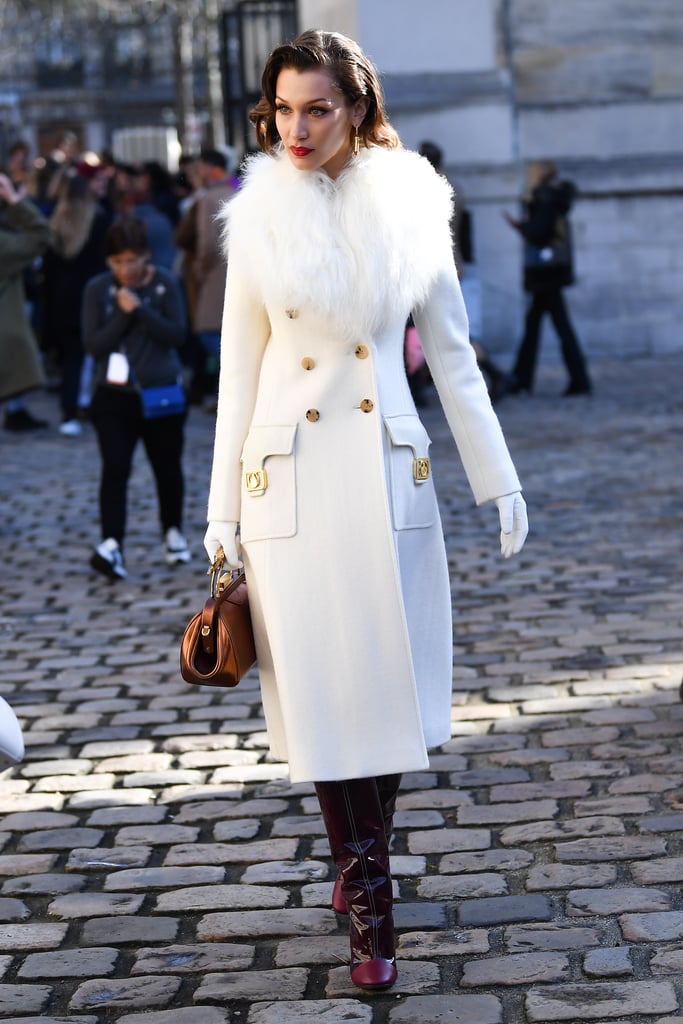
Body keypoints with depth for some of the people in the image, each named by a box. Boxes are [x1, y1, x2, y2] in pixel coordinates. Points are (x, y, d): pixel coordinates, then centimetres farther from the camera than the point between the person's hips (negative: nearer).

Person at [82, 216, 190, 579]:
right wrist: (123, 314, -21)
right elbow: (92, 343, -9)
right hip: (114, 396, -1)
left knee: (167, 467, 14)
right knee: (115, 468, -14)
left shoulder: (165, 283, -5)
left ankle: (173, 533, 35)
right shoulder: (97, 288, -4)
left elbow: (177, 335, -12)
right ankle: (112, 543, -19)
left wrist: (140, 309, -21)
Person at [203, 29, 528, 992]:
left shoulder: (409, 211, 1)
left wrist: (499, 478, 5)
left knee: (389, 677, 4)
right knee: (321, 689, 0)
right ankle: (369, 900, 8)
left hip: (387, 470, 0)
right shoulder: (259, 220, 2)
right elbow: (239, 371, 5)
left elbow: (454, 354, 6)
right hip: (289, 476, 0)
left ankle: (359, 860, 25)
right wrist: (223, 510, 4)